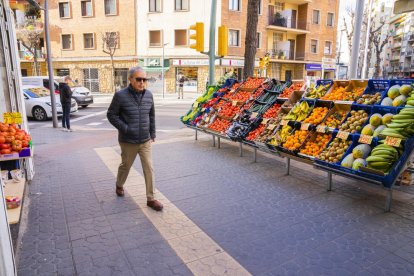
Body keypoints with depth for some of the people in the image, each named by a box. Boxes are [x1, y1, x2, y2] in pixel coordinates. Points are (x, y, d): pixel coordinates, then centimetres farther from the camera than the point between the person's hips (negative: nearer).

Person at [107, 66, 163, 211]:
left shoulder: (149, 95, 1)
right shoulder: (120, 95, -13)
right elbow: (111, 115, -7)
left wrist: (152, 133, 12)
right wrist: (125, 129, -16)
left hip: (145, 141, 3)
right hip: (128, 141, -3)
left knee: (149, 169, 2)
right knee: (125, 166, 17)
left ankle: (151, 199, 14)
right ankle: (119, 185, 48)